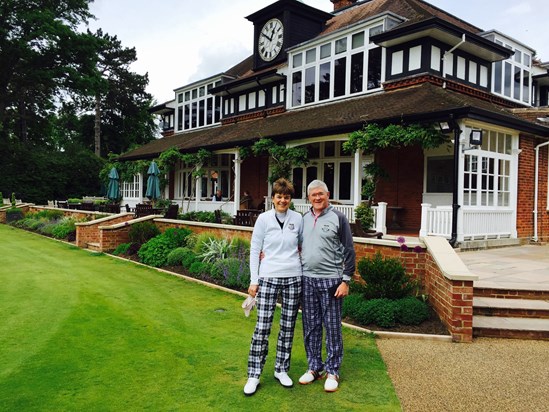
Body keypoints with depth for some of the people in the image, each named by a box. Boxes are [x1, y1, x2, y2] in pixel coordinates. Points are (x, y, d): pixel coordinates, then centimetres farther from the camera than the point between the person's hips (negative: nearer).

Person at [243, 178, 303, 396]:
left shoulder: (297, 219, 4)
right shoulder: (264, 218, -2)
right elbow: (254, 250, 0)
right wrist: (254, 280, -3)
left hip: (293, 278, 3)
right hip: (268, 278, -2)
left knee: (288, 327, 9)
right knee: (262, 327, -3)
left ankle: (281, 370, 25)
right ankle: (254, 375, 10)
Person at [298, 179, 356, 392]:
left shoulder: (338, 218, -4)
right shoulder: (304, 219, 10)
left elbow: (349, 251, -5)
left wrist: (346, 280, -9)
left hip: (330, 280, -4)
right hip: (307, 280, 4)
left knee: (332, 327, 3)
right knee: (310, 327, 11)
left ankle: (333, 371, 16)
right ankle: (315, 367, 25)